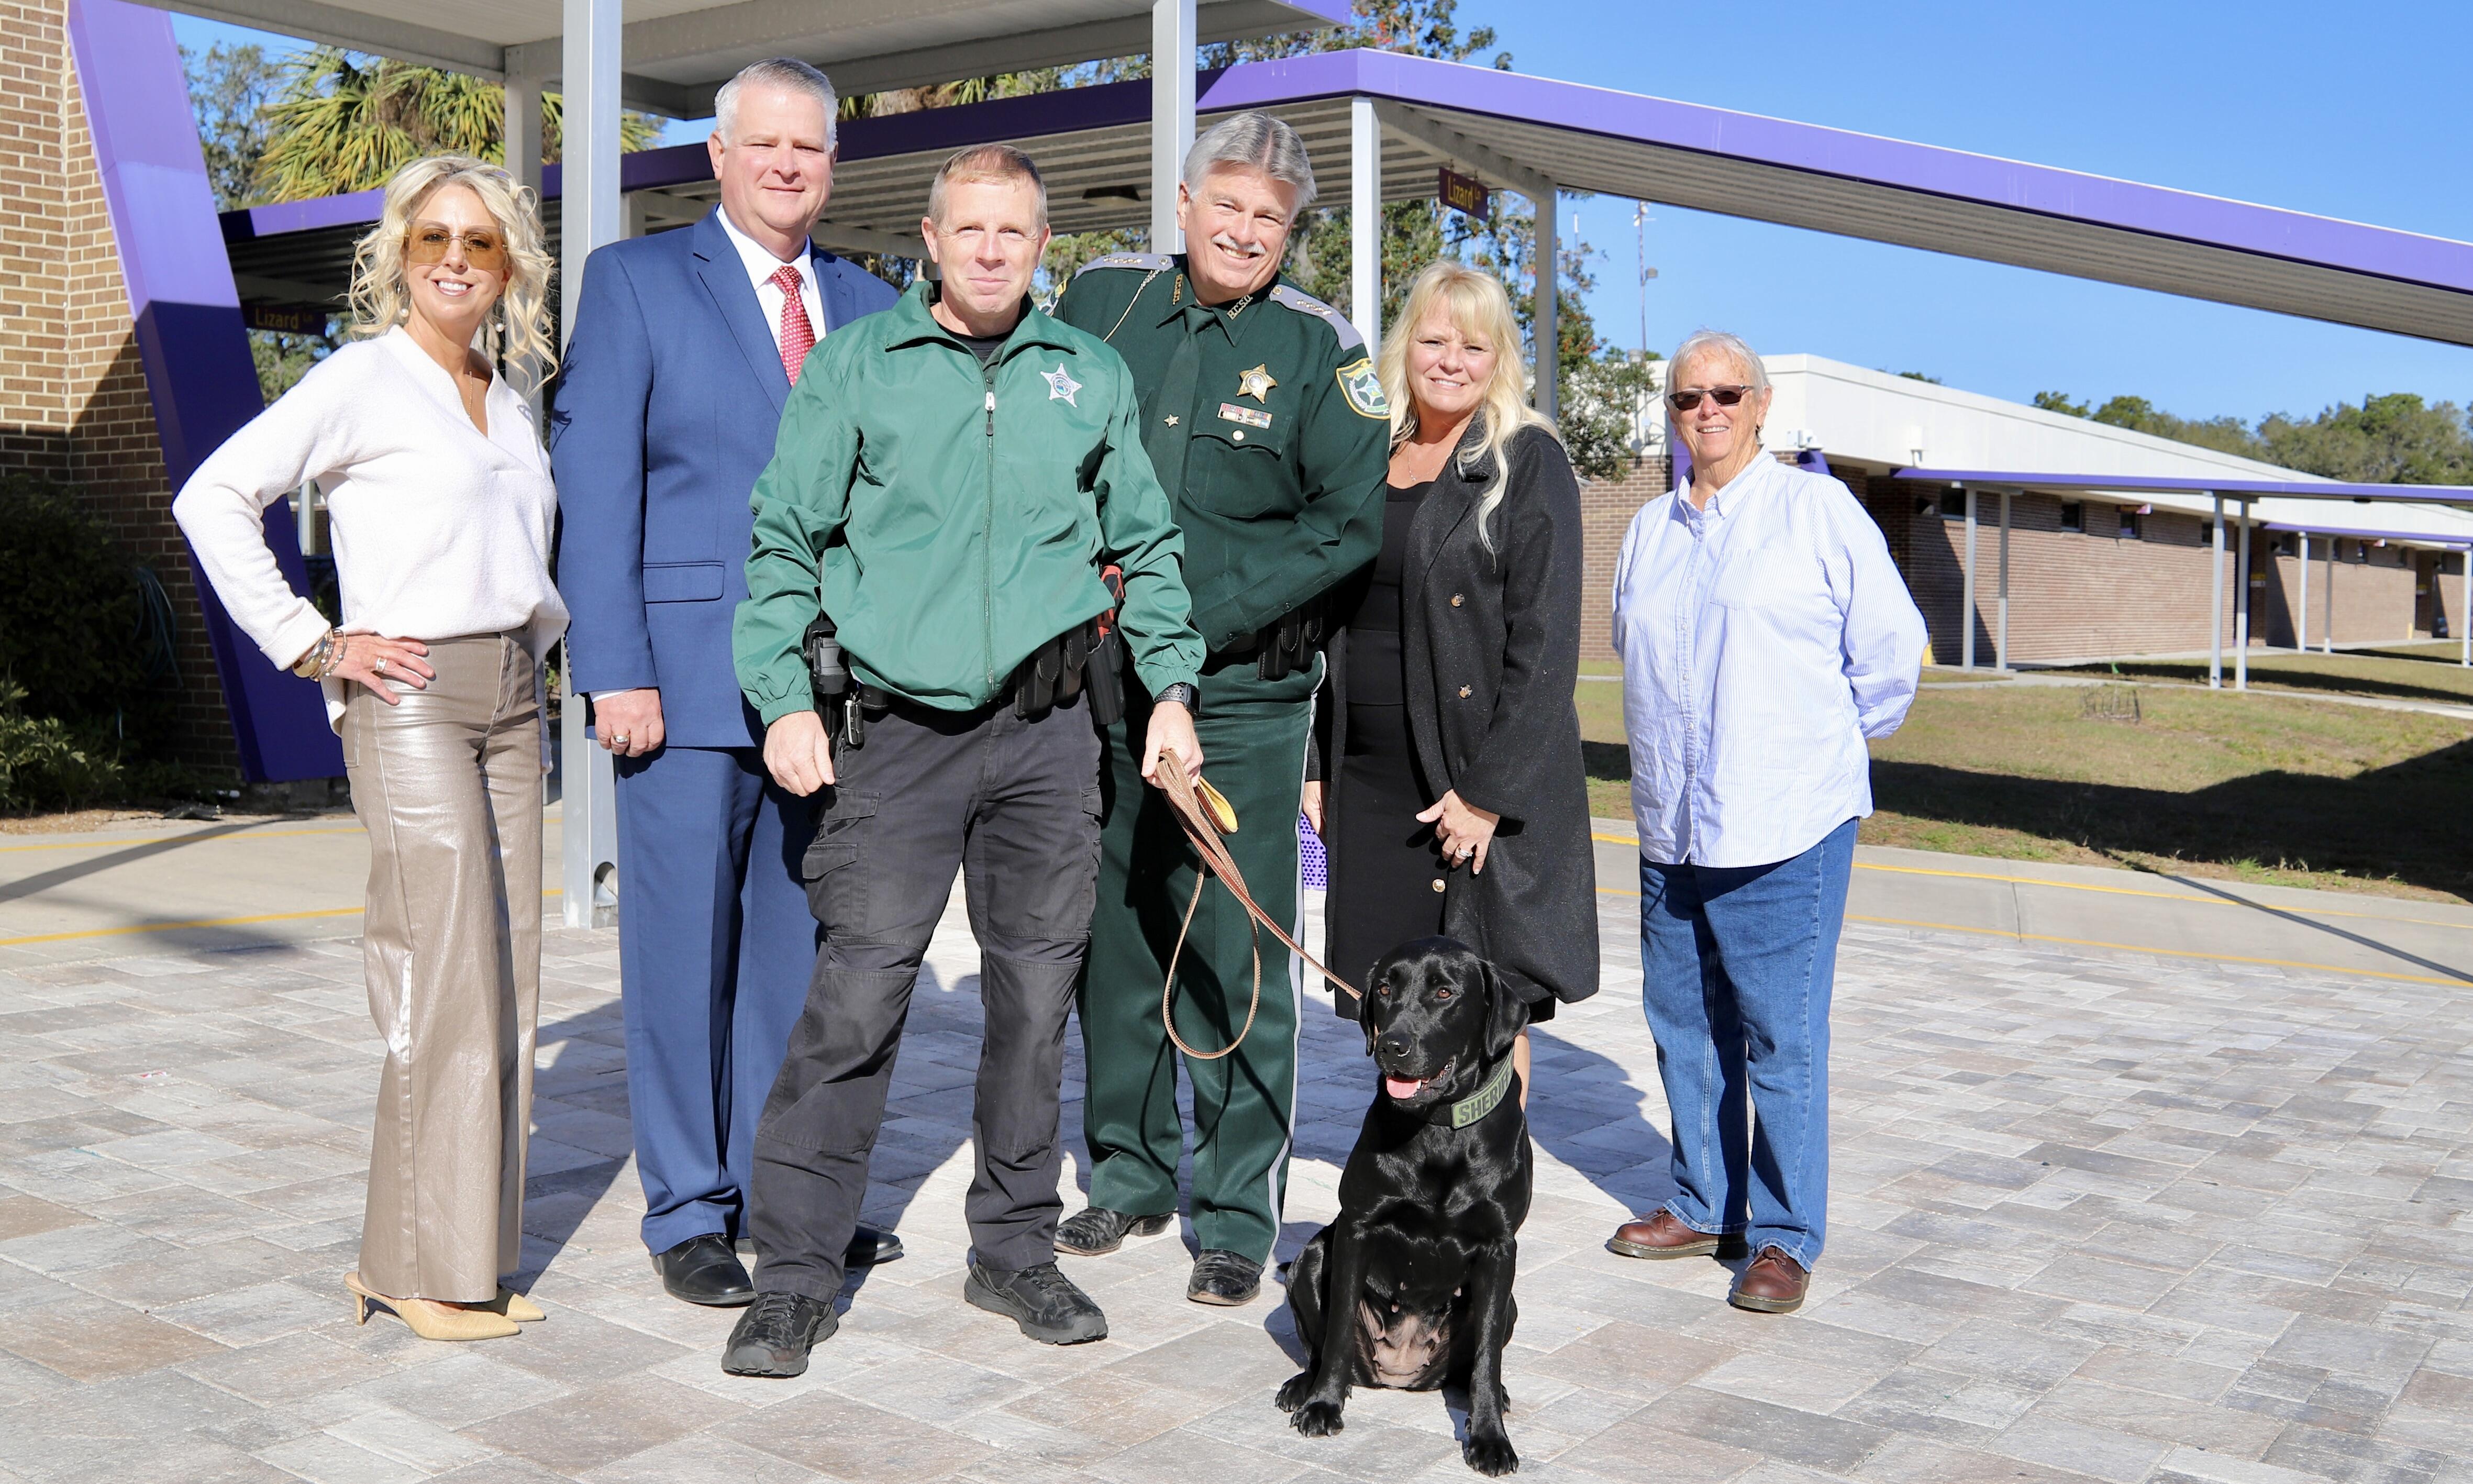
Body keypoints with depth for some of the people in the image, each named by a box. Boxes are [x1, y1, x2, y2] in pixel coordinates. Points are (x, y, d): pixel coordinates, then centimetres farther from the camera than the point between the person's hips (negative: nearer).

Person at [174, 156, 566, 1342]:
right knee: (444, 981, -9)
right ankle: (414, 1267, 2)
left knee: (500, 983, 6)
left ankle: (466, 1254, 15)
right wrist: (309, 645, -12)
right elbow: (213, 498, -10)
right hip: (408, 699, -7)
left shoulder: (508, 397, 16)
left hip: (510, 701, 7)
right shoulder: (364, 378, -4)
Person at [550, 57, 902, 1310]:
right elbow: (594, 485, -4)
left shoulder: (868, 304, 14)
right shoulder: (635, 280, 2)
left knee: (800, 942, 12)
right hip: (691, 678, -4)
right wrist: (615, 672, -12)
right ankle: (689, 1213, 14)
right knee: (684, 953, 2)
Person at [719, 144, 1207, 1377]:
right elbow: (784, 541, 3)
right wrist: (786, 699, -5)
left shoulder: (1093, 377, 11)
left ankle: (1015, 1250, 23)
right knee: (855, 996, -7)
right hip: (898, 731, -3)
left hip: (1048, 732, 3)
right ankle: (795, 1275, 4)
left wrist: (1171, 688, 11)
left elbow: (1145, 548, 18)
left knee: (1036, 994, 8)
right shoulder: (854, 366, 4)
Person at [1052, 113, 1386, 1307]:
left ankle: (1238, 1219, 10)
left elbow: (1355, 520, -7)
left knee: (1236, 956, -2)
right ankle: (1128, 1172, 29)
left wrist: (1204, 612, -13)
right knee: (1113, 935, 12)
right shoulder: (1102, 300, 7)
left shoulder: (1316, 347, -2)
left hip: (1241, 693, -3)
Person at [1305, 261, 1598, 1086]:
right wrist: (1317, 764, 10)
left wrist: (1489, 790, -16)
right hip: (1368, 779, 5)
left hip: (1482, 780, -5)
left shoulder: (1528, 461, -2)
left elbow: (1545, 638, -9)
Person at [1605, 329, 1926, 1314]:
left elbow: (1890, 651, -1)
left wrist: (1823, 746, 7)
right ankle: (1703, 1206, 26)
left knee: (1781, 1039, -3)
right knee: (1684, 1027, 12)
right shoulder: (1650, 531, 14)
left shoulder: (1819, 512, -3)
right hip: (1670, 827, 6)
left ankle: (1786, 1238, 8)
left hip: (1786, 830, -6)